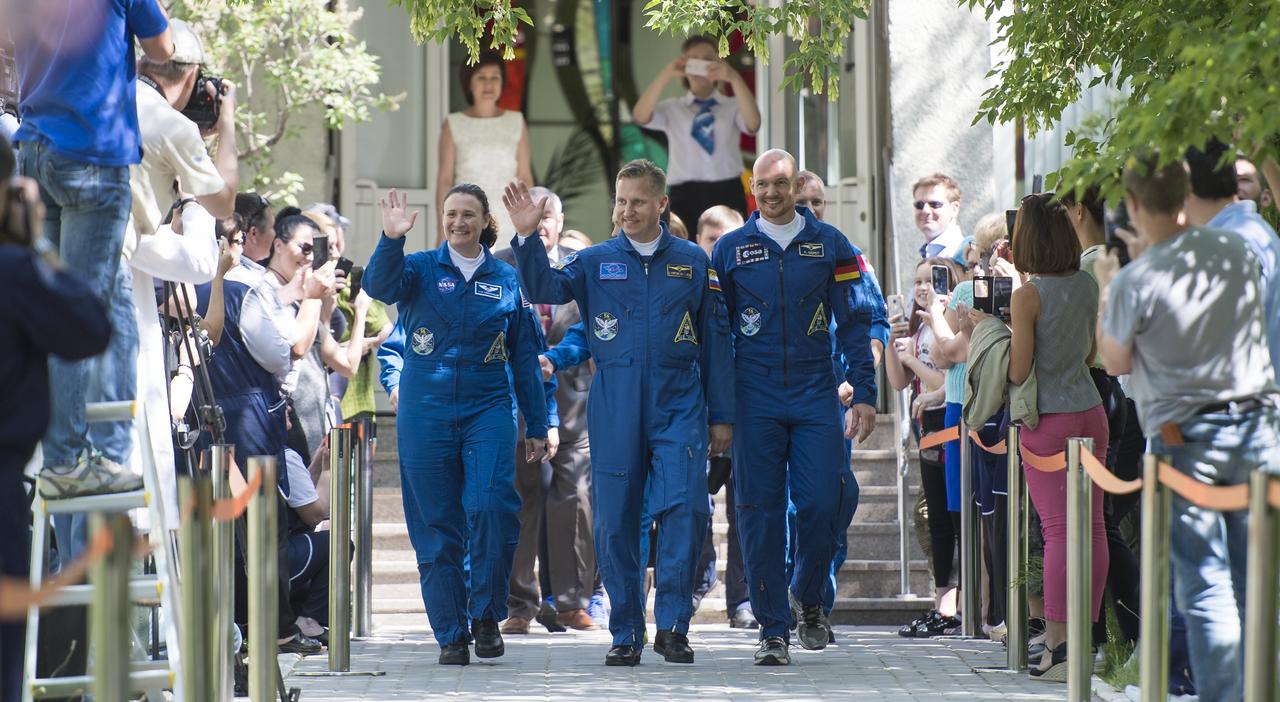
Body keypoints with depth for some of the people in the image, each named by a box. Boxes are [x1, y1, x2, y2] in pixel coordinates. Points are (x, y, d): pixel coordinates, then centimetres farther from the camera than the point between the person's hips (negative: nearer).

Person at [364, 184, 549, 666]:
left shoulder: (505, 280, 9)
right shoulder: (420, 269, 6)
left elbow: (525, 357, 12)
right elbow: (379, 286, -15)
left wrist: (537, 427, 10)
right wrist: (391, 240, -33)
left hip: (487, 409, 0)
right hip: (426, 410, 0)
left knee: (491, 506, -19)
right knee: (436, 524, 2)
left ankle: (486, 614, 0)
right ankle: (451, 635, 11)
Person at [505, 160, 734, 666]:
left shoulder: (693, 262, 8)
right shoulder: (596, 262, 7)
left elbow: (715, 340, 11)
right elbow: (545, 288, -8)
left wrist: (721, 414, 9)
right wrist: (526, 238, -24)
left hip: (679, 406, -1)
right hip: (615, 409, 1)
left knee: (685, 507, -14)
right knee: (616, 521, 2)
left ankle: (673, 625, -3)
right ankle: (625, 635, 13)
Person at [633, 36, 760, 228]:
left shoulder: (732, 106, 9)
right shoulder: (673, 109, 11)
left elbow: (753, 124, -13)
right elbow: (641, 116, -8)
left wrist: (735, 79, -25)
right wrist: (666, 75, -19)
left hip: (727, 196, 0)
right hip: (686, 198, 0)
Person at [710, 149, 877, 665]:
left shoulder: (830, 245, 7)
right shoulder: (730, 250, 7)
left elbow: (855, 324, 7)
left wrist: (864, 394, 0)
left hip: (816, 396, 0)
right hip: (754, 401, 0)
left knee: (827, 501, -10)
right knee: (761, 514, -1)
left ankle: (807, 597, 16)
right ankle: (772, 629, 6)